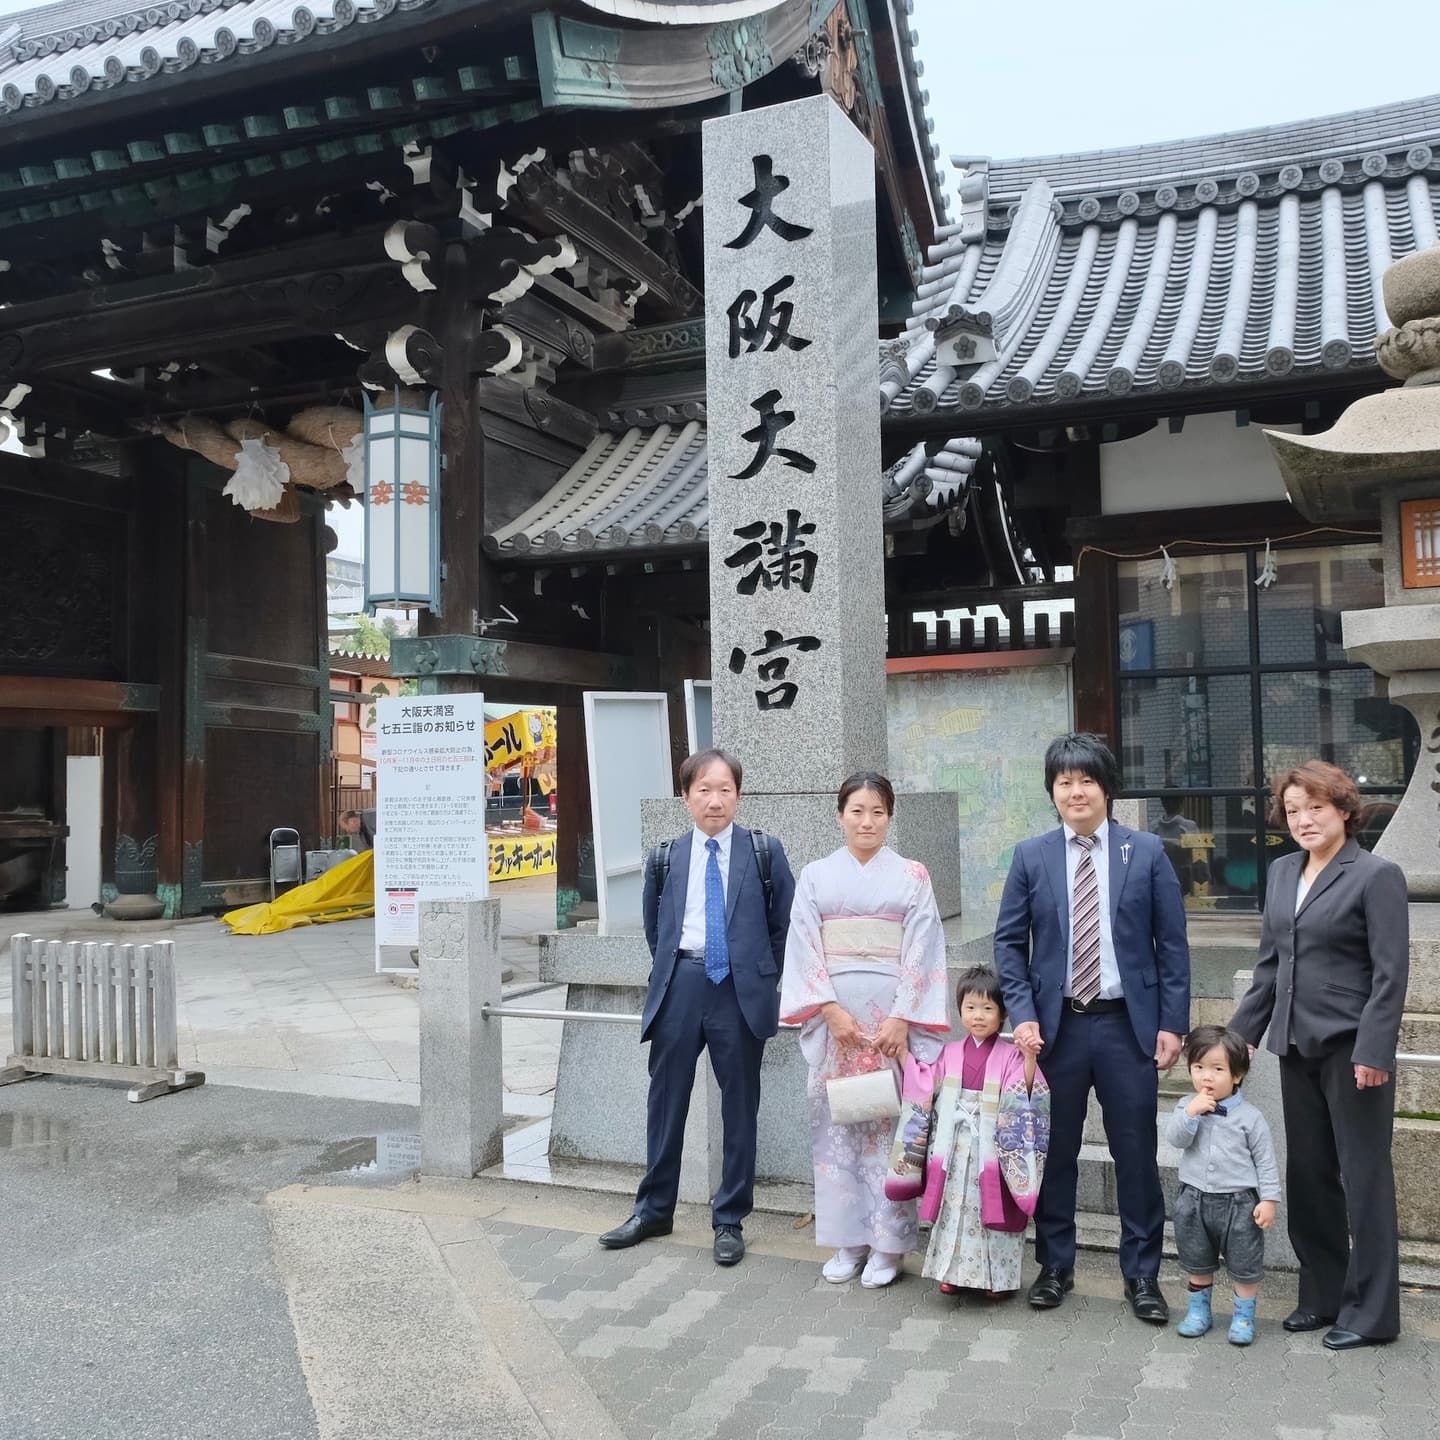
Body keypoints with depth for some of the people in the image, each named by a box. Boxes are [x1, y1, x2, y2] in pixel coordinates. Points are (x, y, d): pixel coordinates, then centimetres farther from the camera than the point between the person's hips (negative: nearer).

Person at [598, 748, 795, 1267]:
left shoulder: (764, 851, 2)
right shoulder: (665, 858, 8)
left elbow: (783, 922, 6)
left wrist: (761, 975, 4)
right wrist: (670, 972, 12)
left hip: (740, 989, -2)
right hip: (679, 986, 2)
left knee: (739, 1107, 6)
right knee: (666, 1101, 10)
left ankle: (730, 1220, 19)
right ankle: (654, 1210, 26)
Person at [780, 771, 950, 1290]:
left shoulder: (911, 876, 3)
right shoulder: (816, 876, 6)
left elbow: (921, 951, -3)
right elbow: (805, 949, 1)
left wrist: (900, 1019, -11)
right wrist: (832, 1010, -10)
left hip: (891, 1017, -1)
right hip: (833, 1017, 2)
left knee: (888, 1124, 2)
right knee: (836, 1124, 5)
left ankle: (887, 1243, 14)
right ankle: (847, 1240, 18)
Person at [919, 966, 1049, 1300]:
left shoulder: (1009, 1056, -5)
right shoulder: (950, 1054, 6)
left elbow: (1022, 1098, -18)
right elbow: (934, 1100, 13)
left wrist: (1029, 1058, -29)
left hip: (992, 1152, -3)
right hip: (955, 1150, 3)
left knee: (993, 1208, 2)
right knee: (955, 1206, 8)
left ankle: (997, 1276, 16)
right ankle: (956, 1271, 21)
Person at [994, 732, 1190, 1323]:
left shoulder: (1146, 852, 0)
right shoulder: (1030, 856, 2)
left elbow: (1171, 943, 1)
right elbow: (1009, 942, 3)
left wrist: (1172, 1023, -4)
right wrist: (1022, 1014, -7)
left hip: (1128, 1025, -1)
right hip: (1057, 1026, 1)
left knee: (1136, 1153, 7)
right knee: (1055, 1152, 10)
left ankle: (1141, 1274, 22)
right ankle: (1054, 1266, 27)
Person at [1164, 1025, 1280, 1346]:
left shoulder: (1249, 1116, -8)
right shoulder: (1187, 1106, -1)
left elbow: (1265, 1161, -4)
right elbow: (1175, 1139, -14)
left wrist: (1268, 1199, -9)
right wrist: (1192, 1112, -25)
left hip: (1239, 1202, -2)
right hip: (1194, 1200, 3)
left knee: (1244, 1265, 8)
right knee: (1198, 1263, 18)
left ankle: (1244, 1316, 26)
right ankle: (1199, 1310, 34)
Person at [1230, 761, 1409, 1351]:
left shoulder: (1377, 875, -9)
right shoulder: (1282, 872, 10)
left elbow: (1390, 973, -12)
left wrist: (1372, 1052, -18)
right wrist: (1243, 1032, 12)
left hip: (1351, 1049, -6)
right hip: (1298, 1047, 6)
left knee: (1363, 1177, 4)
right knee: (1308, 1174, 12)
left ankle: (1370, 1312, 16)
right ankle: (1322, 1296, 26)